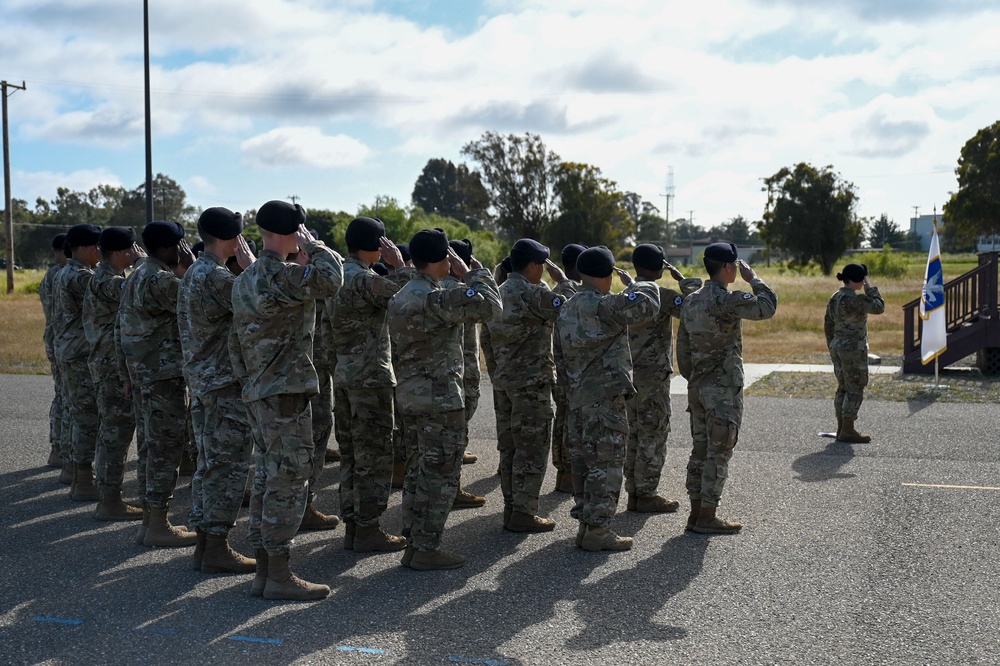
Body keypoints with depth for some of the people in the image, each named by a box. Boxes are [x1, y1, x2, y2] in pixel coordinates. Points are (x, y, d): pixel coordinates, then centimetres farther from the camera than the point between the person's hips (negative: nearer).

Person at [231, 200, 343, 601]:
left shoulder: (245, 280, 14)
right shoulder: (281, 275, -16)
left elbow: (236, 339, 18)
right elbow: (331, 279, -26)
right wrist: (313, 245, -10)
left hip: (258, 392, 10)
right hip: (286, 392, -10)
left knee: (266, 479, 13)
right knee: (288, 481, -4)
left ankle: (263, 571, 18)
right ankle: (279, 576, 0)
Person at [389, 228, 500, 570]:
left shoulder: (400, 298, 11)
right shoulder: (435, 298, -19)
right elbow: (488, 305, -21)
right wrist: (472, 271, -9)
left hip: (409, 394, 9)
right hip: (439, 397, -9)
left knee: (418, 471, 14)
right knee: (440, 475, -2)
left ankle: (413, 543, 20)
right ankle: (426, 550, 2)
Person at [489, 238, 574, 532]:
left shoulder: (500, 292, 11)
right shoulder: (532, 293, -16)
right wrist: (561, 278, -5)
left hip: (504, 378, 9)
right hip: (531, 381, -9)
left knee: (509, 446, 12)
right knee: (532, 448, -3)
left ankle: (511, 507, 19)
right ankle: (523, 513, -1)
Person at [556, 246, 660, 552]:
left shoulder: (567, 310, 11)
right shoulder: (605, 306, -17)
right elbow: (648, 303, -18)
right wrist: (632, 284, 0)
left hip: (577, 397, 9)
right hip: (606, 397, -9)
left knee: (583, 461, 14)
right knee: (606, 464, -2)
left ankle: (584, 523, 22)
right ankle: (598, 530, 1)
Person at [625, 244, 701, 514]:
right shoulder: (661, 295, -14)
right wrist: (684, 280, -7)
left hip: (631, 375, 8)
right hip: (653, 376, -8)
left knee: (634, 435, 12)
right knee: (653, 436, -1)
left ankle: (633, 492, 17)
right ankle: (646, 496, 2)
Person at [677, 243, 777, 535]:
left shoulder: (691, 301, 10)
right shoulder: (727, 300, -17)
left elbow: (682, 347, 14)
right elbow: (767, 307, -18)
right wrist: (753, 278, -5)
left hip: (697, 387, 8)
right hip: (724, 389, -8)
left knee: (700, 450, 13)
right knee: (718, 453, -1)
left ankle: (696, 513, 19)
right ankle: (707, 517, 3)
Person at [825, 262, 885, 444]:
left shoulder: (835, 297, 8)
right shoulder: (853, 299, -20)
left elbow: (828, 325, 13)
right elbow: (879, 307, -16)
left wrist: (832, 347, 19)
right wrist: (870, 288, -8)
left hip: (838, 348, 9)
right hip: (853, 350, -9)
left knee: (843, 388, 14)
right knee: (855, 389, -1)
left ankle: (842, 428, 20)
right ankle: (847, 431, 2)